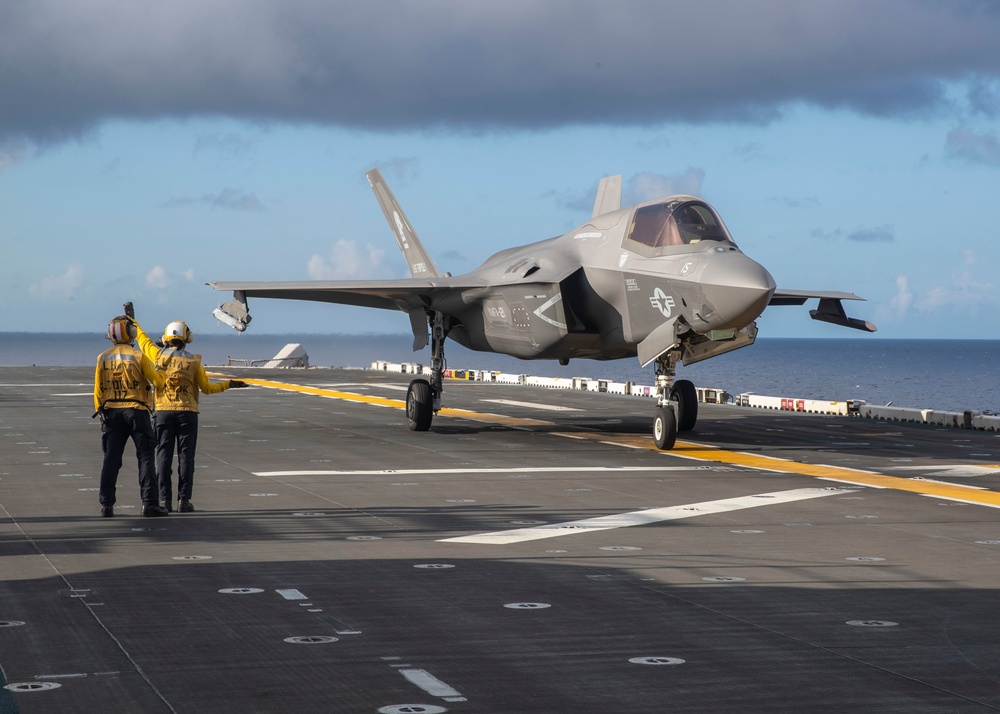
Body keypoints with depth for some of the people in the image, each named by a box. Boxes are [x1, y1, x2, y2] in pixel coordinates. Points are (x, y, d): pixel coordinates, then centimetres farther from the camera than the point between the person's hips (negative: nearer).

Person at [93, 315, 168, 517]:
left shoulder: (103, 358, 3)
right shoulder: (138, 356, -9)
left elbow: (98, 390, 6)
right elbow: (158, 382, -6)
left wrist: (101, 413, 15)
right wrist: (163, 374, 16)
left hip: (111, 412, 4)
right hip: (136, 411, -3)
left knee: (111, 459, 7)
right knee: (145, 456, 1)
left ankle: (106, 505, 6)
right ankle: (149, 503, -3)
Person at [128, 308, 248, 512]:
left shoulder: (159, 356, 0)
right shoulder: (194, 361, -1)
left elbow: (143, 340, 18)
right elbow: (207, 388, 2)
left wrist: (132, 320, 34)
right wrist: (229, 384, 17)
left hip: (164, 412, 1)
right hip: (187, 412, -1)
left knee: (164, 455, 3)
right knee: (185, 456, 1)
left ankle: (164, 499, -1)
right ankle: (183, 500, -2)